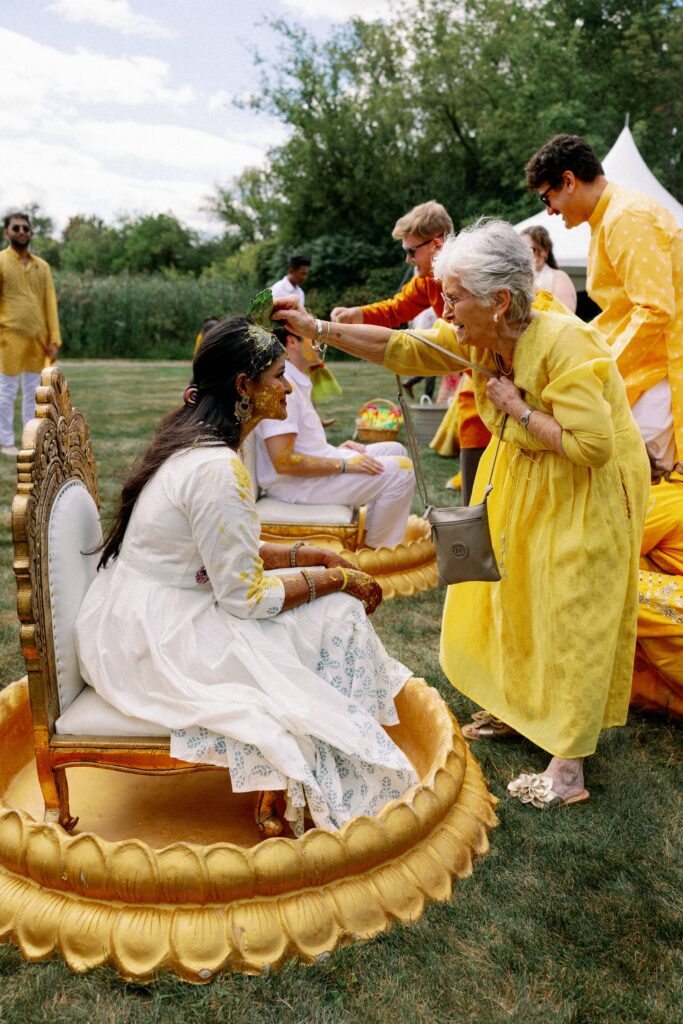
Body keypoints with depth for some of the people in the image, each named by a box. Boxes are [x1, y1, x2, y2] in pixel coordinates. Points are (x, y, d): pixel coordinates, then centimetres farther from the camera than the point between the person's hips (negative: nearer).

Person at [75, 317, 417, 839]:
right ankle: (277, 802, 7)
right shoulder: (218, 468, -25)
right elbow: (245, 596, -21)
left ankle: (276, 788, 15)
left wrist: (314, 555, 4)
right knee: (336, 618, -7)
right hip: (154, 645, -9)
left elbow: (228, 552, 12)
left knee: (334, 607, 8)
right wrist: (336, 578, -9)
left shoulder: (192, 440, 5)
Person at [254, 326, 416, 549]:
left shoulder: (297, 380, 12)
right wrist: (343, 465, -21)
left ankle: (371, 536, 15)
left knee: (395, 450, 14)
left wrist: (334, 450, 8)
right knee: (401, 471, -15)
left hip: (313, 468, 11)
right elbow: (283, 461, -27)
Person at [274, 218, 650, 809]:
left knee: (571, 613, -5)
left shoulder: (563, 344, -29)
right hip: (522, 478, 8)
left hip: (588, 489, -8)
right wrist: (315, 328, -8)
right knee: (512, 593, 14)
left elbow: (592, 445, -32)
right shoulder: (476, 339, -7)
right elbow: (399, 348, -3)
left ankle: (569, 769, 5)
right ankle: (518, 709, 34)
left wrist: (516, 408, -26)